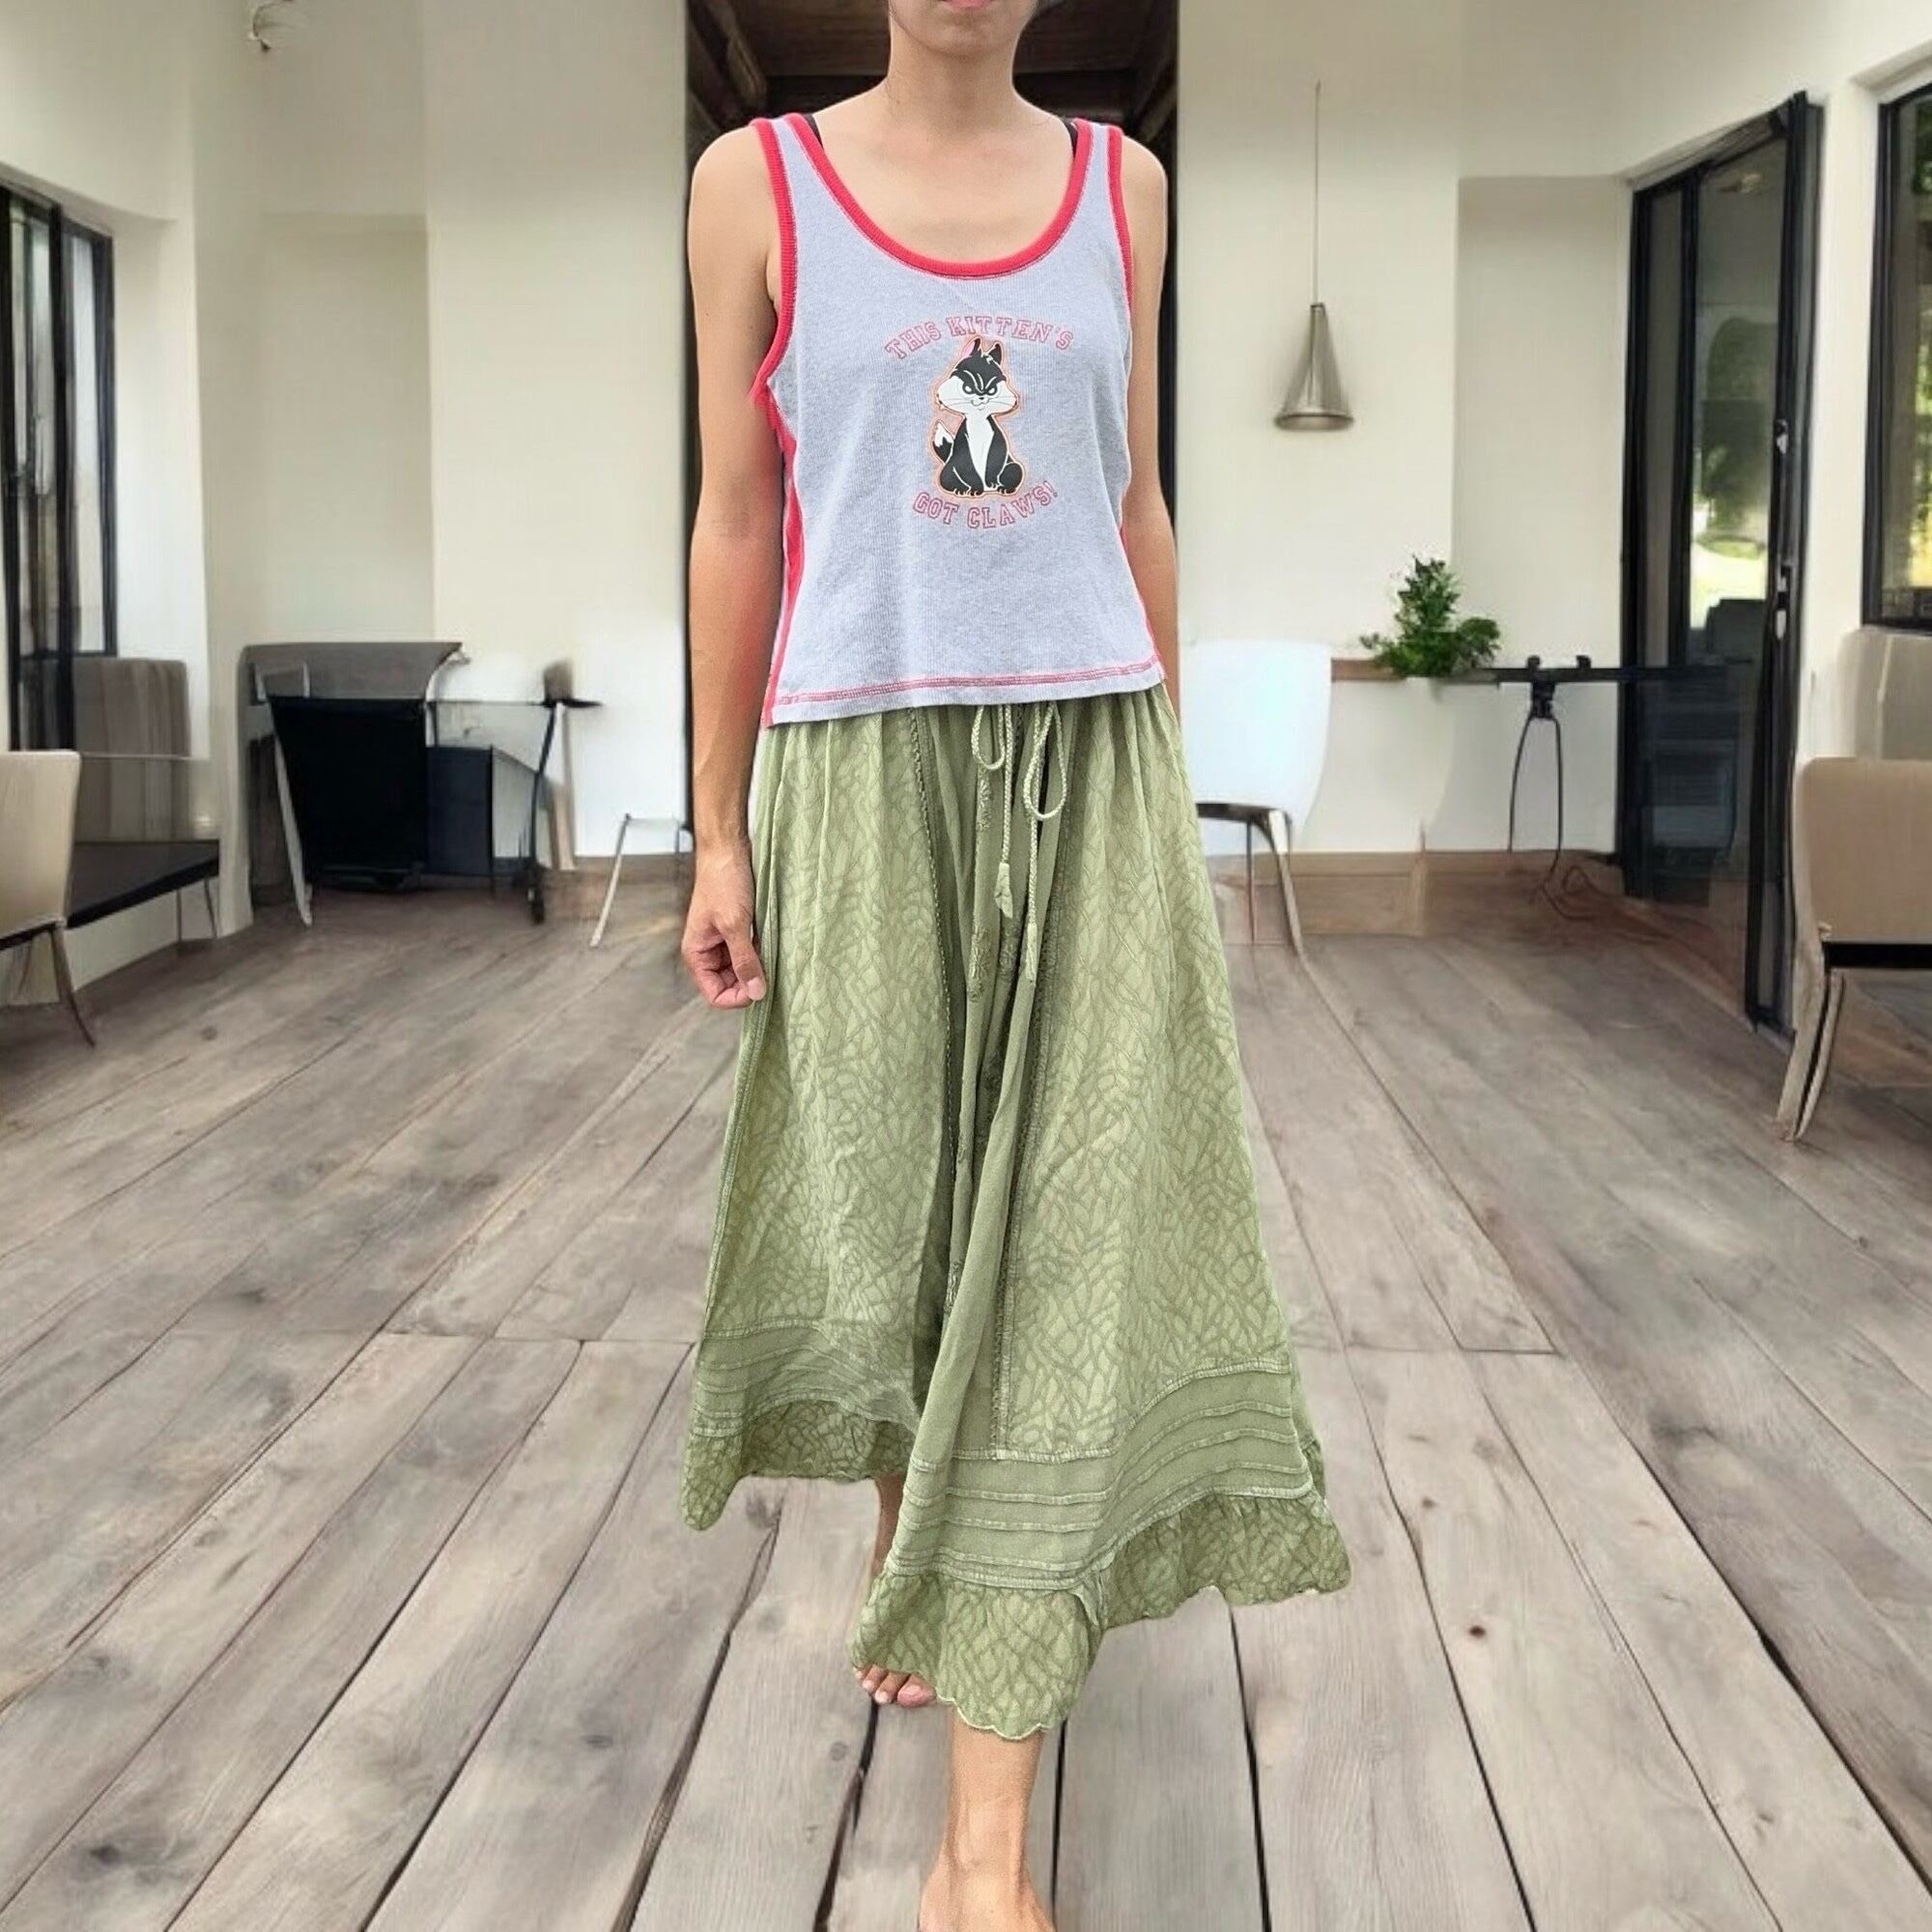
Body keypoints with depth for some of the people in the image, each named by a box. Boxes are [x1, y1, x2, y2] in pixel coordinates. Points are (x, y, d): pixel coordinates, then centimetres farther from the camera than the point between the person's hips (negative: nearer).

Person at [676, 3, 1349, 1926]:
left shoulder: (1119, 183, 10)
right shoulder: (757, 182, 3)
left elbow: (1133, 500, 13)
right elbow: (736, 522, 2)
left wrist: (1164, 789, 11)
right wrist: (717, 833, -1)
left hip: (1088, 763, 1)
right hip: (860, 769, -1)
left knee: (1070, 1243, -6)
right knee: (885, 1208, 11)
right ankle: (904, 1537, 45)